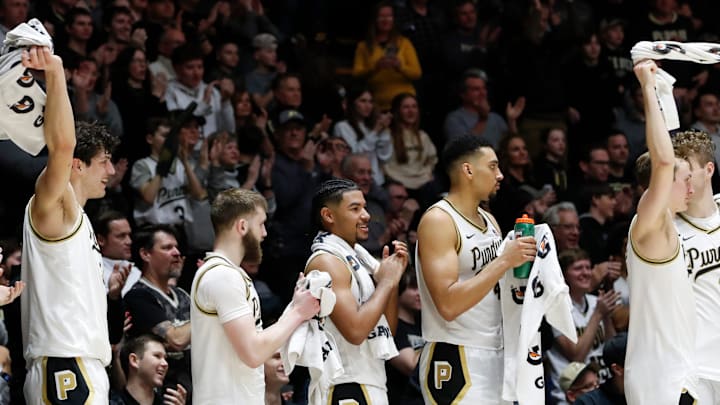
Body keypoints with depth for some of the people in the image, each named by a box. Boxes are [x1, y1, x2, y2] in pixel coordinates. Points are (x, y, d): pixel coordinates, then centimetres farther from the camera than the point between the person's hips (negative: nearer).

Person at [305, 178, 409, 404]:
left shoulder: (358, 255, 15)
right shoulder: (326, 261, -12)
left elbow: (387, 330, 19)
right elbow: (355, 330, -23)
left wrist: (393, 278, 7)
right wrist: (386, 282, -11)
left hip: (374, 383, 10)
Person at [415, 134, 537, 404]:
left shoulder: (489, 221, 14)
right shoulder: (438, 220, -12)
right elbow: (448, 304, -22)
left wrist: (523, 263, 3)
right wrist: (504, 262, -22)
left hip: (495, 358, 9)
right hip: (454, 360, -9)